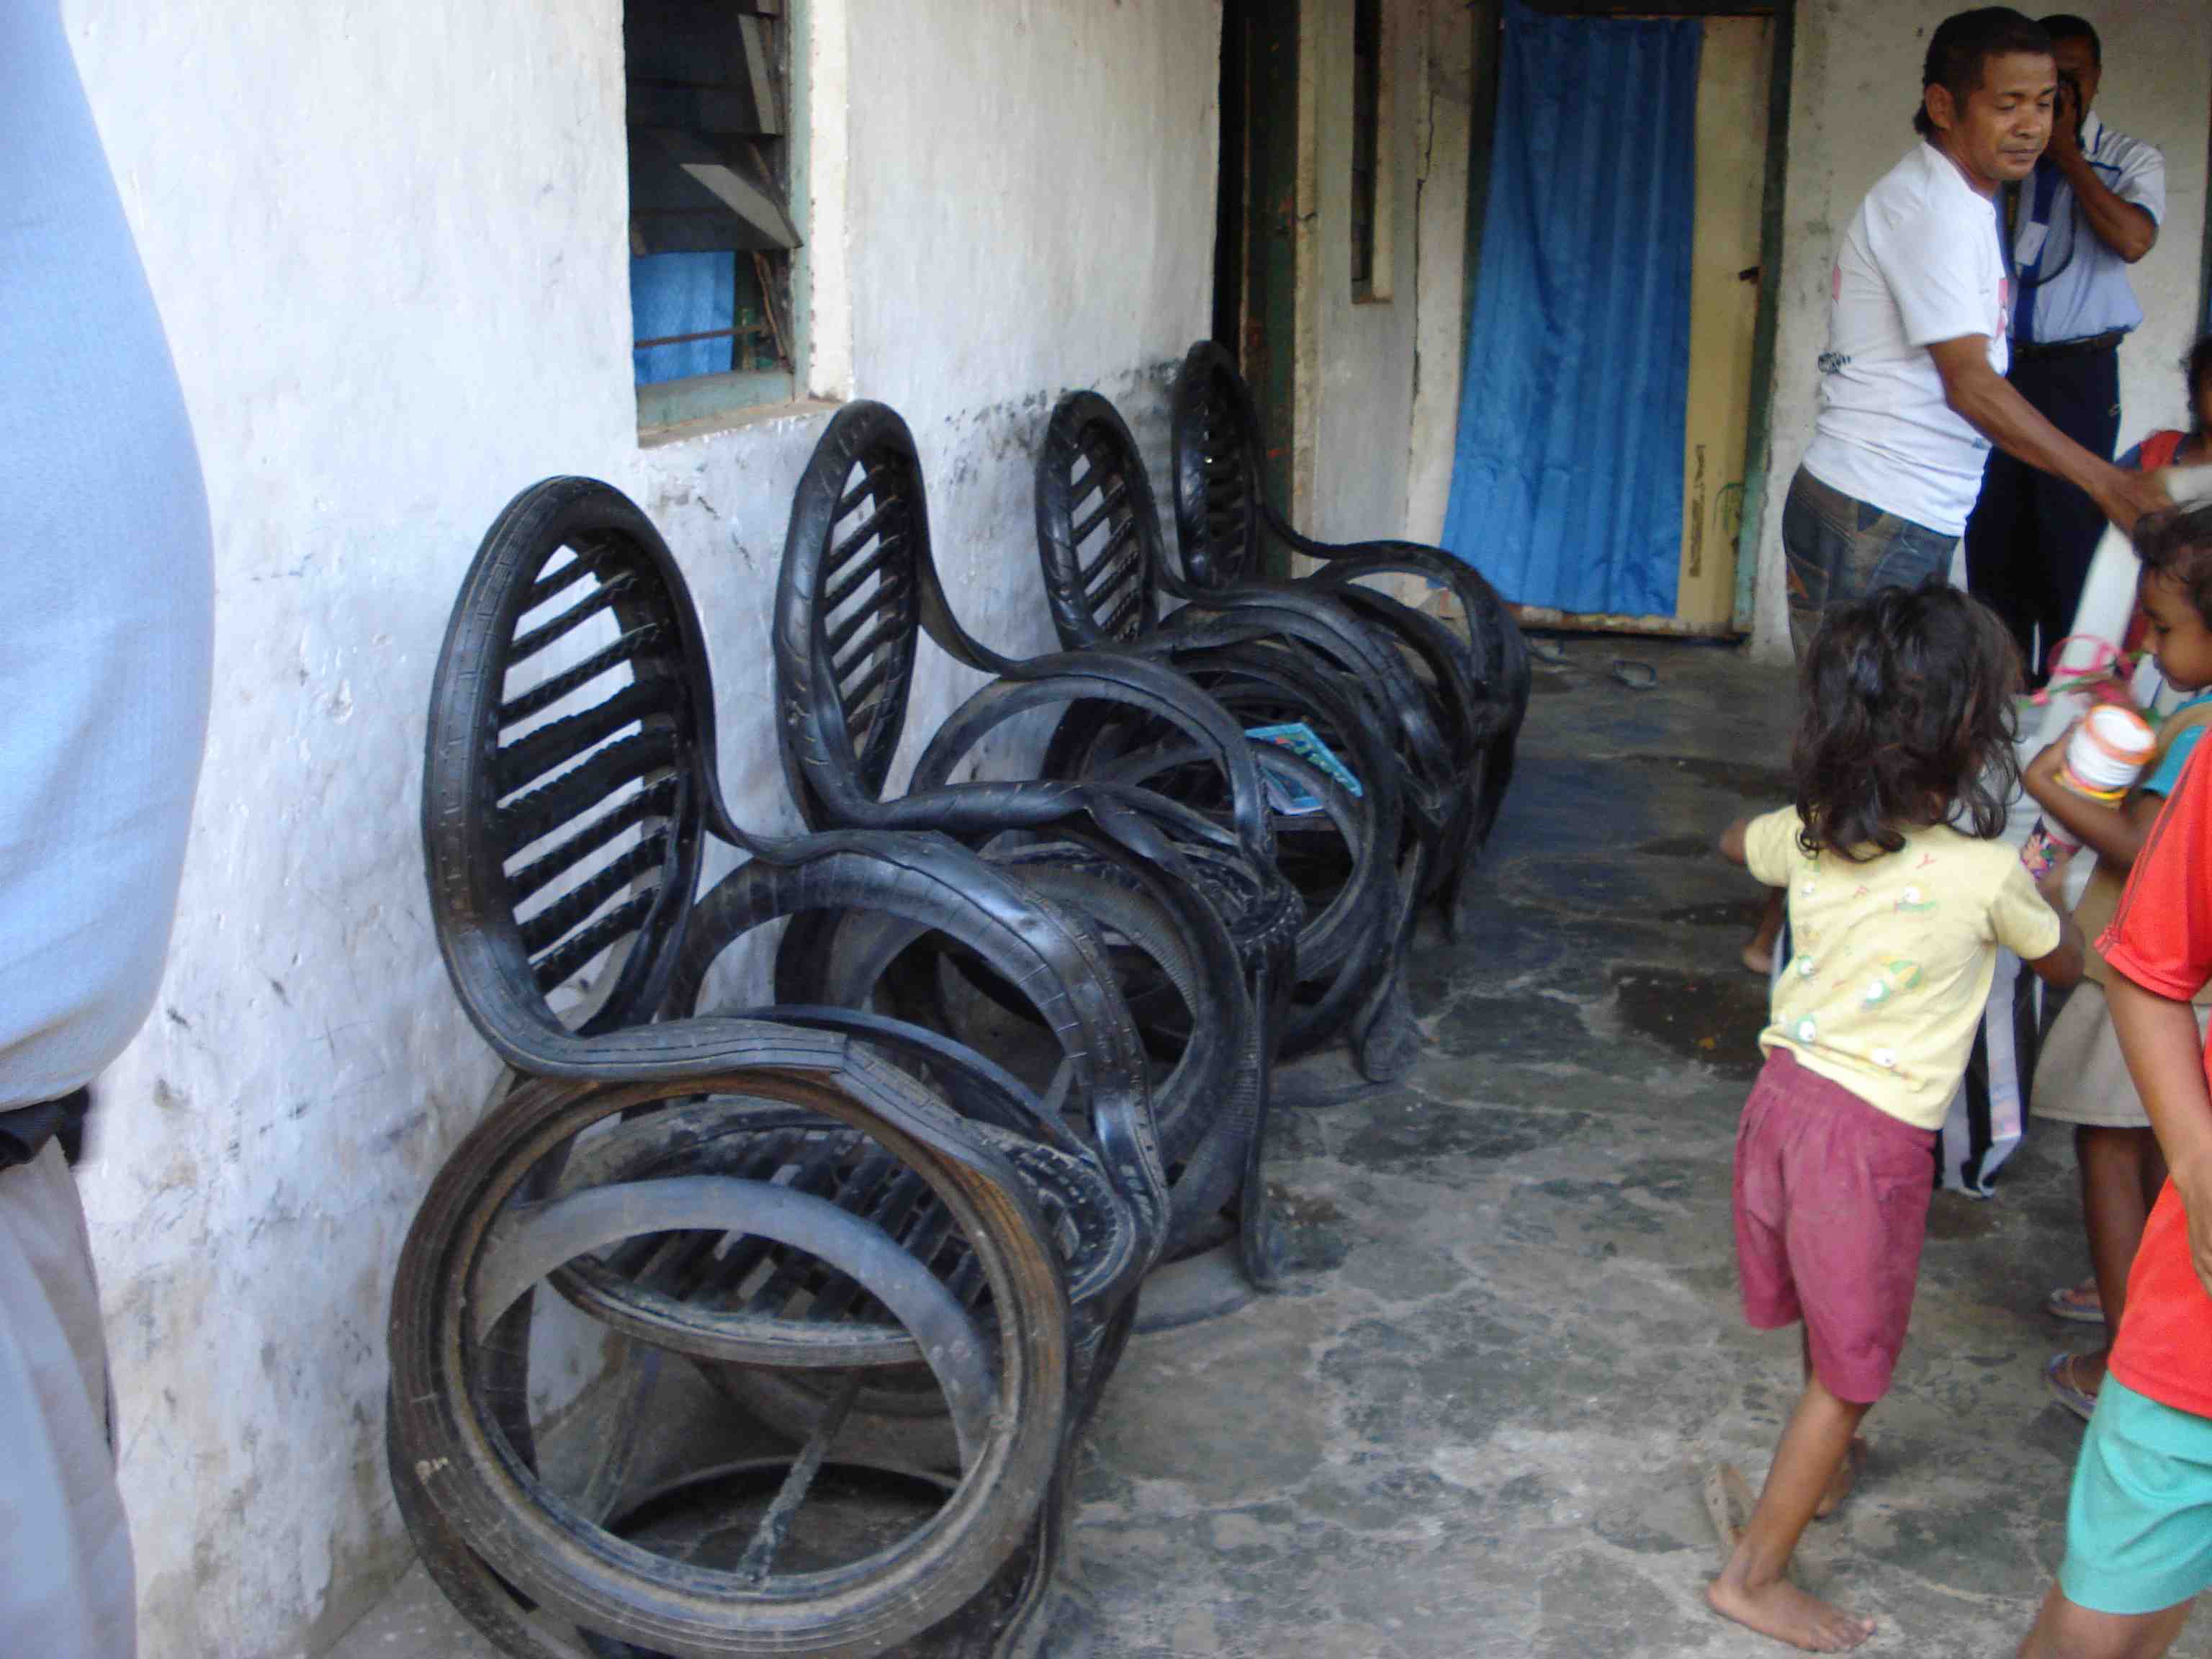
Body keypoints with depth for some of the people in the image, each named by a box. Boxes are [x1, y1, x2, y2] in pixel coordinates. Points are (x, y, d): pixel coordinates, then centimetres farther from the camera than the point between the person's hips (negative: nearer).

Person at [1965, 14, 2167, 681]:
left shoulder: (2130, 160, 4)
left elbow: (2132, 239, -16)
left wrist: (2065, 151, -11)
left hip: (2078, 372, -3)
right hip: (1999, 368, 3)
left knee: (2070, 536, -3)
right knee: (1994, 533, 5)